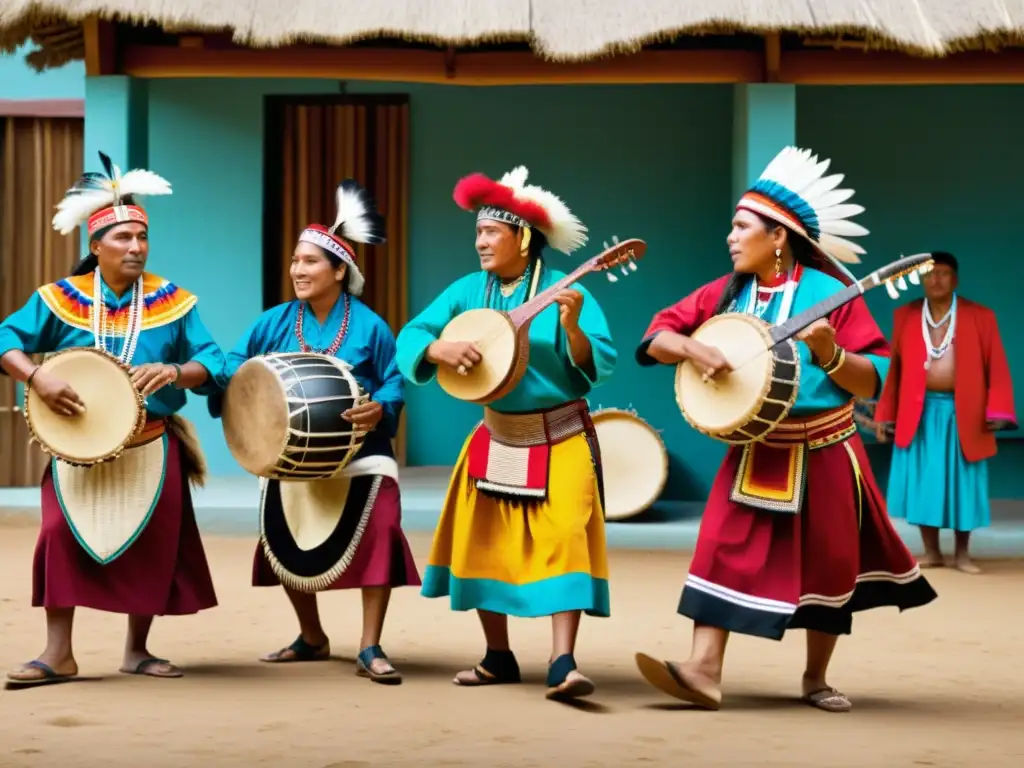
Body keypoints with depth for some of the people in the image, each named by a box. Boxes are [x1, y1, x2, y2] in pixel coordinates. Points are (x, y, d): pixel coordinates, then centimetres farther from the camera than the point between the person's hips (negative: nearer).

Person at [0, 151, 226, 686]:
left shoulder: (172, 302, -2)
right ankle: (58, 654, -8)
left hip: (150, 447, 1)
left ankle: (137, 650, 21)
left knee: (151, 544, 5)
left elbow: (212, 364, -5)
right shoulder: (61, 298, -2)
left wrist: (176, 371, -27)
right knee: (62, 534, -14)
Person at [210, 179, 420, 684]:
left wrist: (380, 408, -24)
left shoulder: (368, 326, -6)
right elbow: (235, 363, 3)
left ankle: (370, 649, -8)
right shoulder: (275, 322, 2)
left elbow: (395, 380, -4)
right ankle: (311, 638, 30)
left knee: (376, 538, -17)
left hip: (359, 453, -4)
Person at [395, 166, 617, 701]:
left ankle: (562, 666, -20)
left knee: (563, 539, -15)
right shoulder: (468, 291, 1)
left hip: (561, 439, -5)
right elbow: (410, 336, -2)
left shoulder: (564, 292, -12)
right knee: (484, 543, 7)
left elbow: (600, 366, -18)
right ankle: (498, 657, 20)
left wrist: (571, 327, -35)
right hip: (497, 438, 5)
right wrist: (444, 349, -21)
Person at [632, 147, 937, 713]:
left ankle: (816, 678, 24)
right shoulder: (725, 294, 1)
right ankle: (703, 671, -15)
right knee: (726, 552, -9)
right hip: (755, 455, 3)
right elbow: (655, 337, 0)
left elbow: (873, 380, -12)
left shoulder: (828, 294, -12)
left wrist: (829, 355, -29)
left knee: (827, 565, 7)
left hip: (822, 455, -3)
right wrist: (693, 349, -19)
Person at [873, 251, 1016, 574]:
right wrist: (884, 414, 3)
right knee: (923, 483, 2)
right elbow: (894, 368, 6)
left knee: (962, 485, 5)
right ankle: (931, 552, 13)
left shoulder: (980, 317, -2)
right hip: (920, 413, 1)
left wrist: (997, 411, -15)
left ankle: (962, 553, 16)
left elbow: (996, 367, -4)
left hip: (962, 413, -1)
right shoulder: (905, 316, 3)